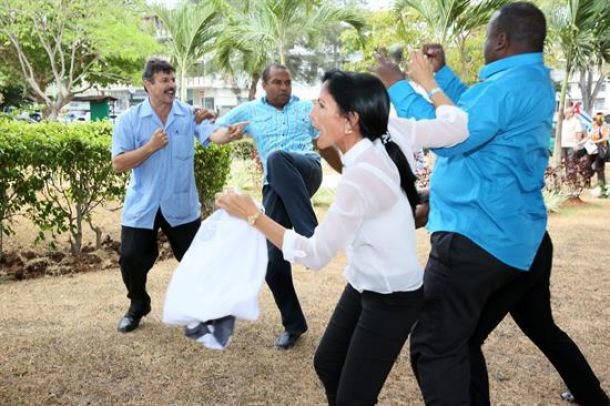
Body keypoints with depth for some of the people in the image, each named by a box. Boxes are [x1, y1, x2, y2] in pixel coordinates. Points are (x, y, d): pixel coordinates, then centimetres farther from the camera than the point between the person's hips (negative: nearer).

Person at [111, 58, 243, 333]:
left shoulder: (190, 114, -5)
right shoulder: (129, 119, -7)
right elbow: (118, 164, -11)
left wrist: (228, 134, -46)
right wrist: (151, 147, -22)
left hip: (181, 205, 1)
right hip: (141, 207, 0)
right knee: (131, 259, 4)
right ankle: (137, 307, 32)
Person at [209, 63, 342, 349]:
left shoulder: (306, 108, 17)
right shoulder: (249, 111, 18)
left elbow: (325, 145, 23)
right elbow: (213, 134, 20)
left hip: (307, 173, -2)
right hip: (276, 188, 2)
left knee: (277, 158, -37)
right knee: (274, 260, -3)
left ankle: (311, 237, -41)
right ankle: (293, 324, 17)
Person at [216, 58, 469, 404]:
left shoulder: (361, 176, -32)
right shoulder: (392, 135, -9)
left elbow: (314, 255, -27)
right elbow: (458, 126, -2)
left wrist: (253, 215, -25)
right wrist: (428, 81, 10)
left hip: (392, 300, -9)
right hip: (363, 285, 9)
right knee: (327, 363, 23)